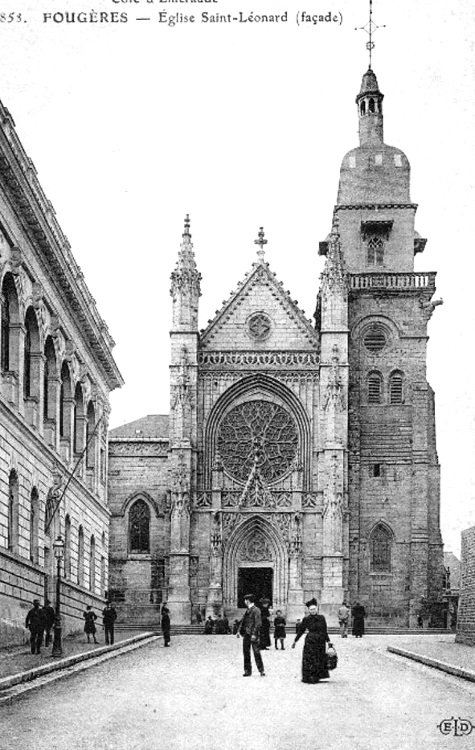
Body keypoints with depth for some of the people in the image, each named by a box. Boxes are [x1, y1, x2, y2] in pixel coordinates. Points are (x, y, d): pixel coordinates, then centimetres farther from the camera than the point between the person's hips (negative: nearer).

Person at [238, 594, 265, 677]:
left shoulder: (256, 610, -9)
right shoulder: (247, 610, 16)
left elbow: (257, 623, -14)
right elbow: (243, 621, 20)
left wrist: (254, 634, -20)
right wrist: (239, 631, 12)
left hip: (253, 635, -8)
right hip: (246, 634, 8)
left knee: (256, 652, -7)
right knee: (246, 652, 7)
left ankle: (261, 671, -2)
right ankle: (248, 671, 12)